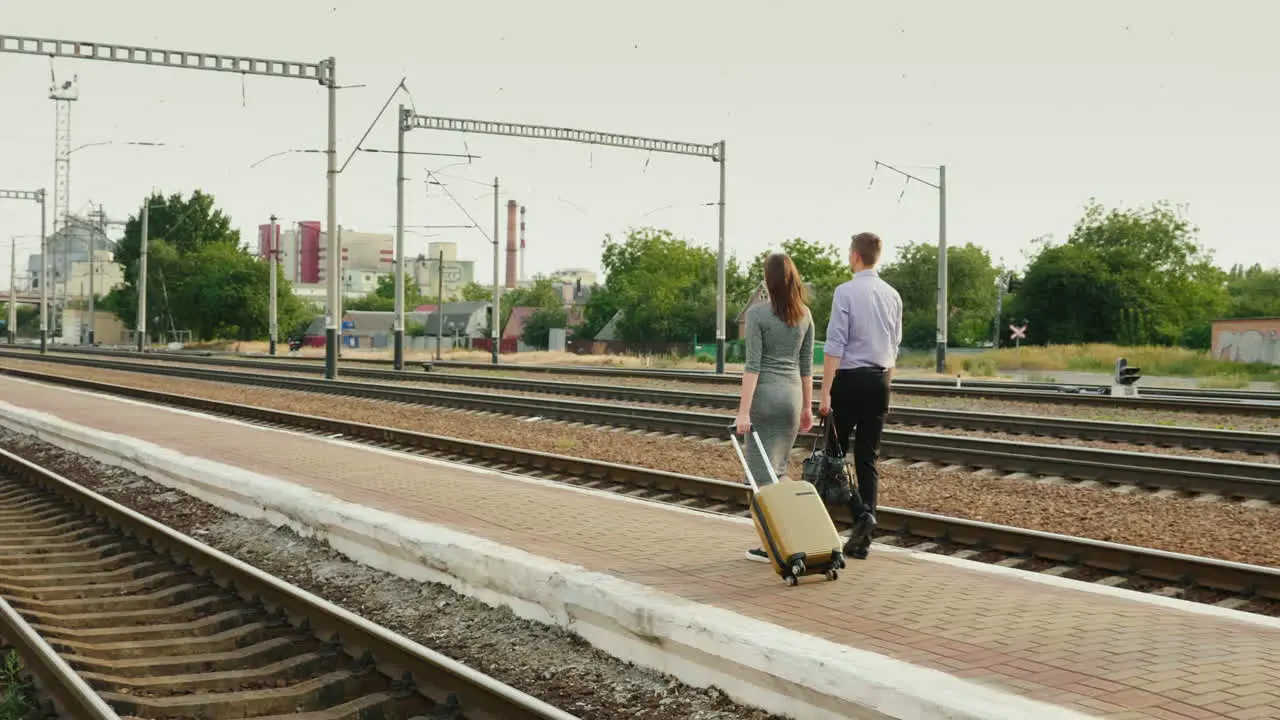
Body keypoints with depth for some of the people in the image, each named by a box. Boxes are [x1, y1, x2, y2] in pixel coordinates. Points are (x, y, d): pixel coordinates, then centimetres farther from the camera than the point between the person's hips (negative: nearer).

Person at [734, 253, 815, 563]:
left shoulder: (757, 314, -11)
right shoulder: (804, 314, 6)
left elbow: (753, 365, -15)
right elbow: (806, 365, 10)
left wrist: (743, 410, -14)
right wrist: (807, 406, 17)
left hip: (764, 394, -5)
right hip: (792, 394, 6)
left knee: (762, 470, 0)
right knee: (779, 469, 16)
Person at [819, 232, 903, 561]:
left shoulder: (846, 292, -10)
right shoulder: (893, 295, 9)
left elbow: (835, 345, -14)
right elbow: (895, 346, 15)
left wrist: (825, 392, -13)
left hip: (850, 378, -6)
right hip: (880, 380, 6)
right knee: (868, 459, 7)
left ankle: (861, 513, -15)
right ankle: (862, 539, 6)